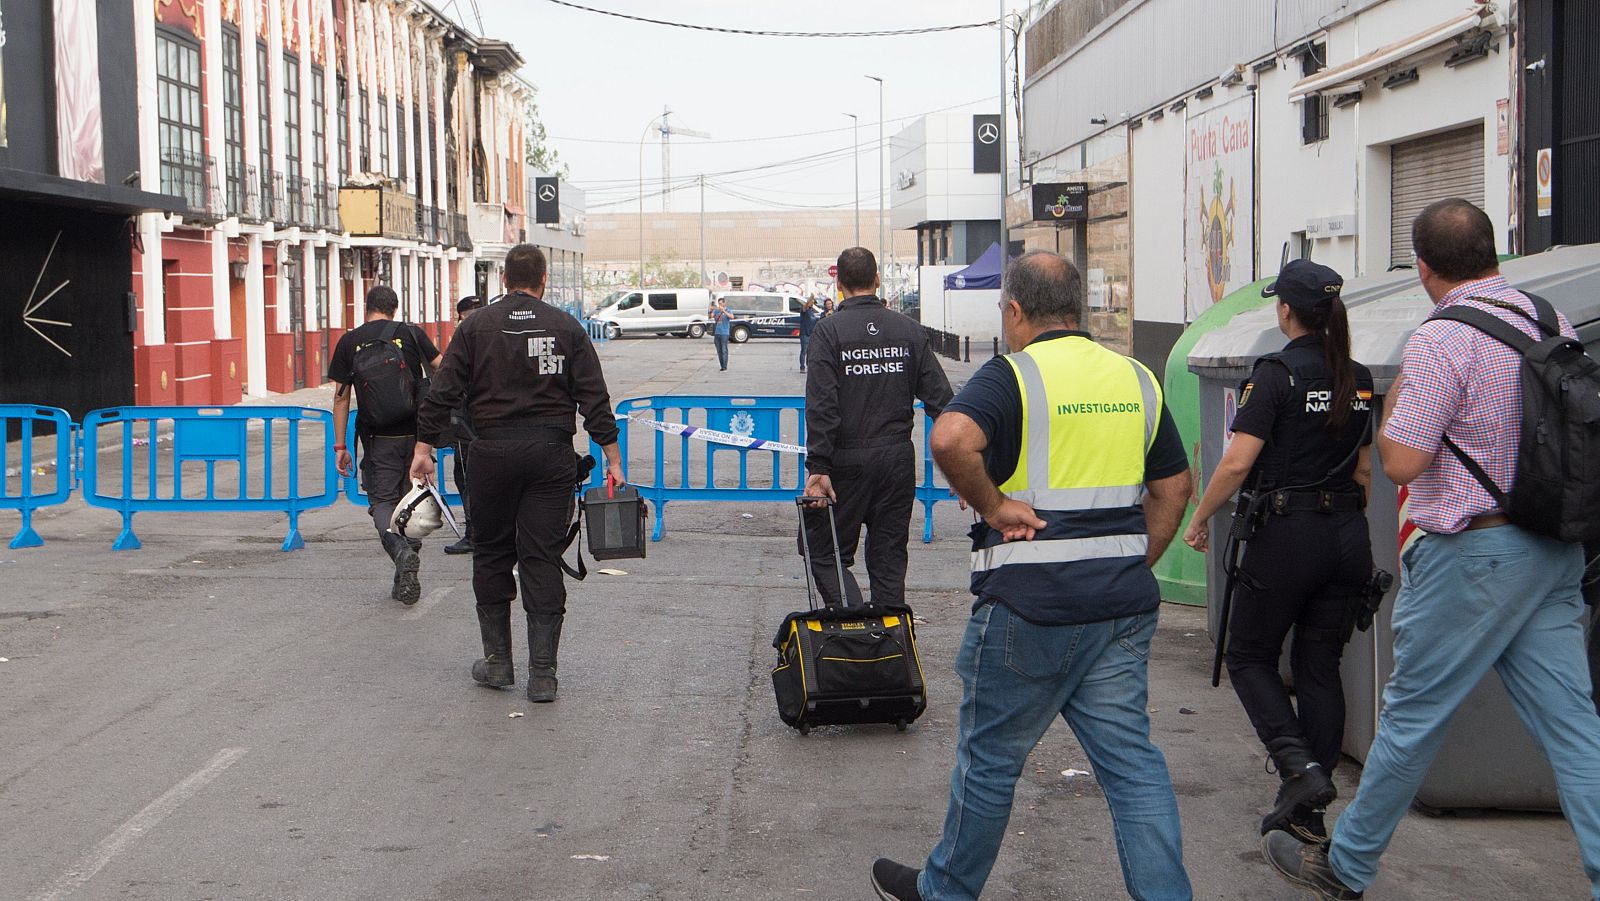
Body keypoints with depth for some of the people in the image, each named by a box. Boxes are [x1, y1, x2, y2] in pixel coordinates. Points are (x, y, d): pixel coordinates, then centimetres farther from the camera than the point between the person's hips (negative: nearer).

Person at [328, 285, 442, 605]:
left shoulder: (349, 341, 4)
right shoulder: (411, 333, 3)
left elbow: (341, 398, 4)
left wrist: (340, 446, 8)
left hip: (378, 438, -1)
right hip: (415, 434, 1)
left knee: (382, 500, 6)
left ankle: (401, 552, -24)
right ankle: (405, 582, 15)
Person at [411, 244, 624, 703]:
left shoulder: (477, 326, 4)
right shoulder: (566, 328, 3)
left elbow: (443, 392, 0)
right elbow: (594, 399, -1)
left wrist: (424, 447, 4)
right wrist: (613, 458, 2)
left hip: (494, 451, 0)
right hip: (551, 451, 0)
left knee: (491, 554, 14)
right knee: (542, 559, 2)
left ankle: (497, 661, 18)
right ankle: (542, 673, 1)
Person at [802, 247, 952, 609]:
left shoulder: (829, 330, -6)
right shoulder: (909, 329, 4)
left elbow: (821, 406, -14)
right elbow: (940, 398, 2)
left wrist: (818, 466, -15)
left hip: (847, 461, -3)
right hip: (898, 460, 4)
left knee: (825, 554, 7)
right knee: (889, 559, 13)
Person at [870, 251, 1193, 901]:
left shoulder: (1013, 374, -9)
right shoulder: (1136, 378, 11)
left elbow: (951, 438, -29)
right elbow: (1175, 488, 16)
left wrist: (991, 506, -15)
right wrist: (1131, 567, 17)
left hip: (1029, 603, -5)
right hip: (1125, 605, 5)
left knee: (990, 757, 10)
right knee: (1131, 759, 9)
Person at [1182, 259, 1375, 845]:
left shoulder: (1277, 374, -12)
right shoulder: (1359, 380, 9)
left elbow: (1237, 463, -17)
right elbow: (1364, 470, 15)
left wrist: (1200, 519, -5)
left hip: (1287, 533, -6)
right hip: (1349, 536, 6)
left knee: (1250, 658, 9)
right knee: (1319, 666, 11)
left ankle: (1299, 767, -11)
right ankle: (1308, 812, 13)